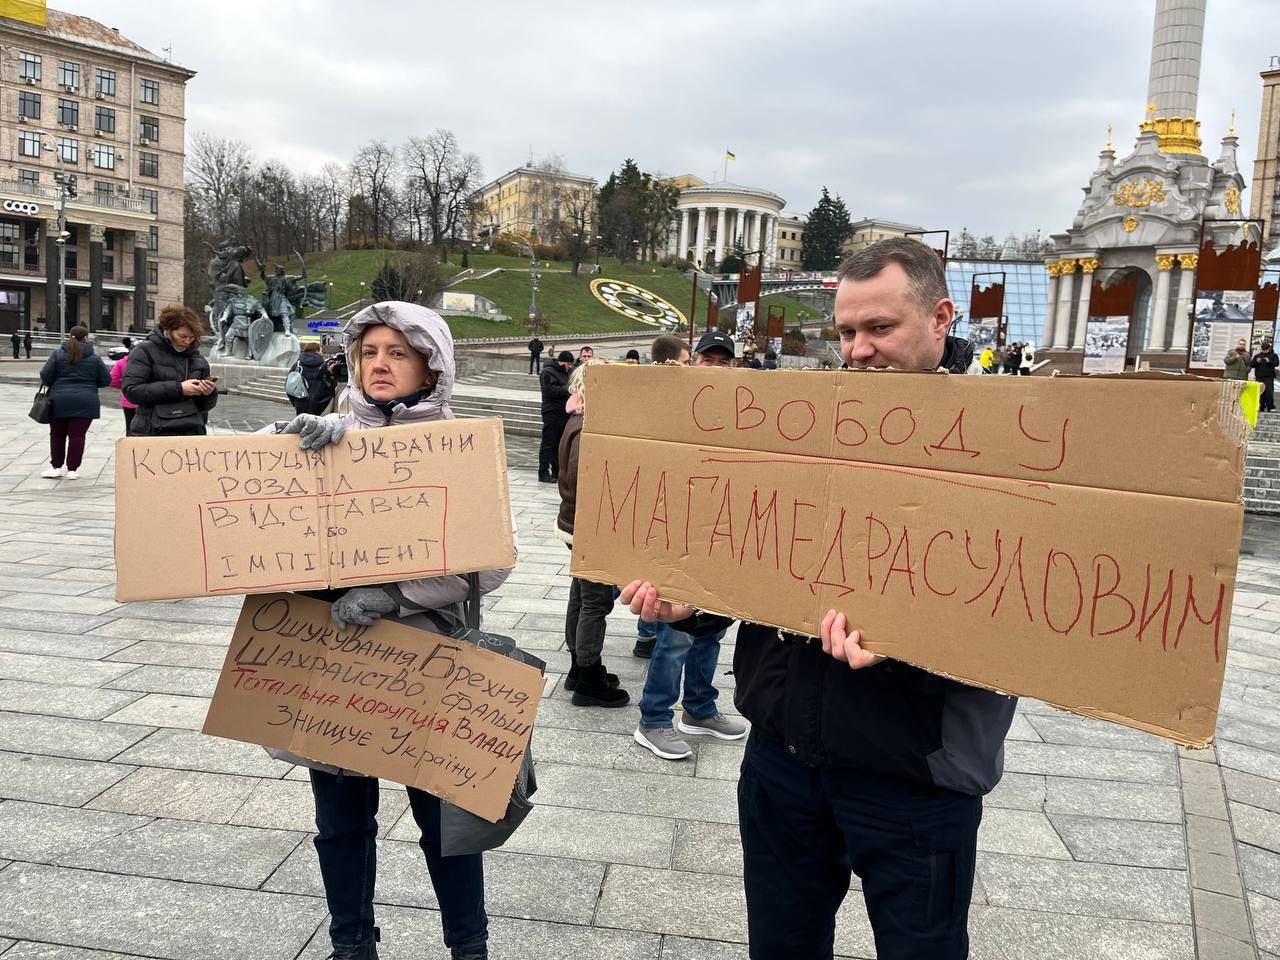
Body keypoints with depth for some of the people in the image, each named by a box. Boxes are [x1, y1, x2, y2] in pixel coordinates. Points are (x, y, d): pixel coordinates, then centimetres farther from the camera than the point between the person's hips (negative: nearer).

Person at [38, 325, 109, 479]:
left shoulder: (58, 354, 1)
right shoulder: (94, 358, 2)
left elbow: (45, 376, -4)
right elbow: (106, 380, 4)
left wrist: (56, 384, 16)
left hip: (59, 401, 1)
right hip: (85, 402, 0)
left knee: (57, 434, 13)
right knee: (77, 435, 1)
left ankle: (56, 467, 17)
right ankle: (72, 469, 2)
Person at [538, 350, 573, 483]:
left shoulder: (565, 372, 19)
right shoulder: (548, 372, -9)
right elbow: (550, 390, -21)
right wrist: (567, 389, -16)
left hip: (564, 412, 9)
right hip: (552, 413, -9)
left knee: (560, 443, 12)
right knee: (548, 443, -6)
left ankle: (557, 470, 20)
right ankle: (543, 473, -4)